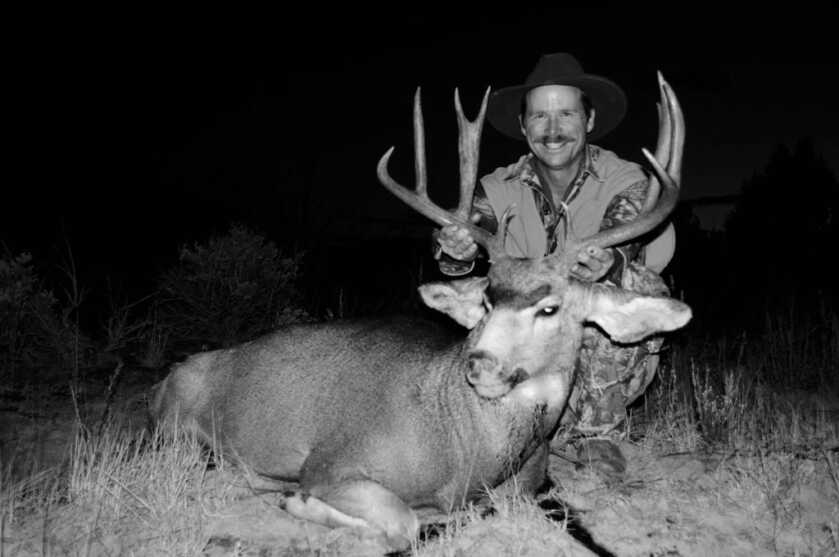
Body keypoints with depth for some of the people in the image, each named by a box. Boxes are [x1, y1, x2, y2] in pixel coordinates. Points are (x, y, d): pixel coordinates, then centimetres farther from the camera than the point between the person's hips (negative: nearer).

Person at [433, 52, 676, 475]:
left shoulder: (625, 181, -12)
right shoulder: (501, 188, -6)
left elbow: (622, 237, -31)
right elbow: (474, 222, -24)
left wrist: (609, 262, -55)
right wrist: (454, 247, -48)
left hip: (611, 367, -2)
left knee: (635, 283, -30)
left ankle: (594, 433, -14)